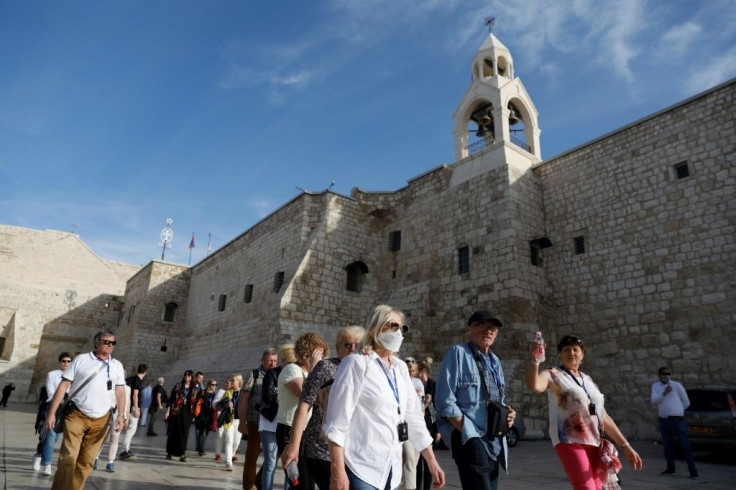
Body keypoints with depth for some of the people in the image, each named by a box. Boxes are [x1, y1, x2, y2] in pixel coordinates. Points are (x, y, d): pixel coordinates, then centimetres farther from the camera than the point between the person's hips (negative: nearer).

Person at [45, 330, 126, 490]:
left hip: (101, 419, 3)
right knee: (68, 458, -8)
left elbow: (120, 391, 9)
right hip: (77, 416, -3)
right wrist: (51, 413, -6)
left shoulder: (117, 365, 8)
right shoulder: (81, 359, -1)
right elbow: (63, 386, -2)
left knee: (86, 461, 7)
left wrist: (120, 414, -2)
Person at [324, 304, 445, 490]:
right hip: (361, 469, -6)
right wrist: (337, 472, -18)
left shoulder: (400, 368, 8)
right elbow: (337, 423, -14)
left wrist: (432, 462, 11)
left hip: (391, 469, 6)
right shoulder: (356, 363, -10)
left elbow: (414, 417, 12)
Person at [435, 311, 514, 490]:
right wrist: (467, 432, -17)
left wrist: (507, 410, 4)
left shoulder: (495, 361, 16)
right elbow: (446, 402, -13)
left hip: (494, 439, 8)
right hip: (468, 435, -8)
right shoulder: (458, 353, -8)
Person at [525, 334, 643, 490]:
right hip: (569, 440, -7)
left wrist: (625, 446, 17)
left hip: (594, 442, 7)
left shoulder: (589, 381, 18)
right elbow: (534, 386, -25)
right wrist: (535, 360, -40)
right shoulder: (553, 374, -1)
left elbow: (604, 417, 20)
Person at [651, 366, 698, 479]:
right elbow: (654, 400, -5)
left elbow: (686, 402, 7)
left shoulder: (677, 385, 0)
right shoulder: (655, 386, 9)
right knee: (667, 445, 11)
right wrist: (664, 393, -19)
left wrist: (676, 412, 10)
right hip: (663, 420, 3)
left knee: (685, 445, -4)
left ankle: (693, 471, 0)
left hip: (677, 419, -3)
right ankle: (670, 468, 23)